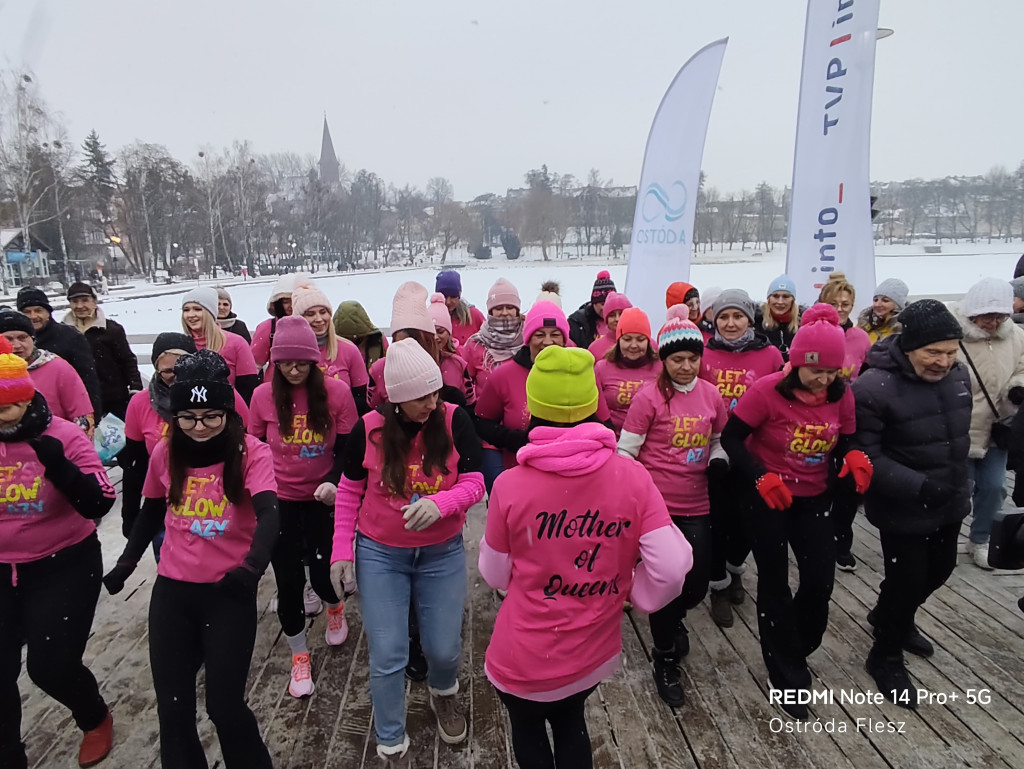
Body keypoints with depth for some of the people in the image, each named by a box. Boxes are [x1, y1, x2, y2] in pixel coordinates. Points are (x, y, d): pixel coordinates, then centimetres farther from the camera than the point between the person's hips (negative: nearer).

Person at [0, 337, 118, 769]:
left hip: (63, 568, -4)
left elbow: (98, 505, -21)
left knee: (51, 665, -3)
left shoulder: (64, 436, -15)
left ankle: (96, 720, 31)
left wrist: (59, 466, -34)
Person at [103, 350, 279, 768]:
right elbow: (151, 514, 16)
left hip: (229, 593, -4)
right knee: (172, 706, 11)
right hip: (172, 590, 4)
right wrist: (125, 564, 16)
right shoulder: (165, 452, 0)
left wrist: (252, 567, -44)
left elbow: (269, 515, -27)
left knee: (224, 704, 2)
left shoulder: (251, 452, -13)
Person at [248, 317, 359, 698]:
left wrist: (334, 483, -24)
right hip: (280, 502, 1)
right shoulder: (263, 395, -7)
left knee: (322, 574, 5)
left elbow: (350, 448, -8)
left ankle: (335, 607, 46)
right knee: (288, 582, 7)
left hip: (324, 500, -1)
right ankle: (299, 657, 32)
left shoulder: (336, 392, -13)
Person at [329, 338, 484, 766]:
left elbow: (474, 483, -13)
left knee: (444, 649, 12)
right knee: (387, 656, 5)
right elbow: (349, 492, -1)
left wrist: (439, 503, -32)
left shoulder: (455, 420, -15)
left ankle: (443, 695, 49)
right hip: (379, 555, 0)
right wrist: (341, 551, -4)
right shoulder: (368, 430, -13)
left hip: (442, 554, 1)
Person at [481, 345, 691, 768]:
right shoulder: (632, 476, -17)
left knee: (528, 733, 29)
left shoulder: (510, 484, -21)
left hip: (524, 660, -2)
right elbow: (672, 568, -17)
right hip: (595, 653, 3)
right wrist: (630, 595, 2)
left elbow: (496, 577, -8)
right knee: (572, 723, 32)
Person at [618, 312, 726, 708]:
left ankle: (671, 620, 46)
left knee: (697, 585, 9)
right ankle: (665, 660, 31)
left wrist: (719, 459, -4)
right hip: (655, 503, -4)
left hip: (695, 505, 4)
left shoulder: (711, 395, 3)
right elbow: (625, 451, -8)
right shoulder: (649, 397, -12)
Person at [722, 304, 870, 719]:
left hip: (814, 497, 4)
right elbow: (731, 438, -17)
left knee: (821, 580, 4)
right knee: (775, 583, 6)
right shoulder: (767, 390, -21)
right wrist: (761, 477, -29)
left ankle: (794, 650, 34)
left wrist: (854, 457, -19)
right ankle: (788, 676, 24)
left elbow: (844, 442, 5)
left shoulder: (842, 395, -6)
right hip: (768, 498, -4)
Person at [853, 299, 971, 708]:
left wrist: (958, 481, 19)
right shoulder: (873, 387, -25)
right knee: (906, 581, 3)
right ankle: (885, 657, 29)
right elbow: (864, 454, -25)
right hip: (903, 510, -7)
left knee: (938, 570, 23)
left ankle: (889, 617, 51)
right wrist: (916, 486, -31)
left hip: (950, 502, 8)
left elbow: (960, 433, 15)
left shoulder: (957, 374, -1)